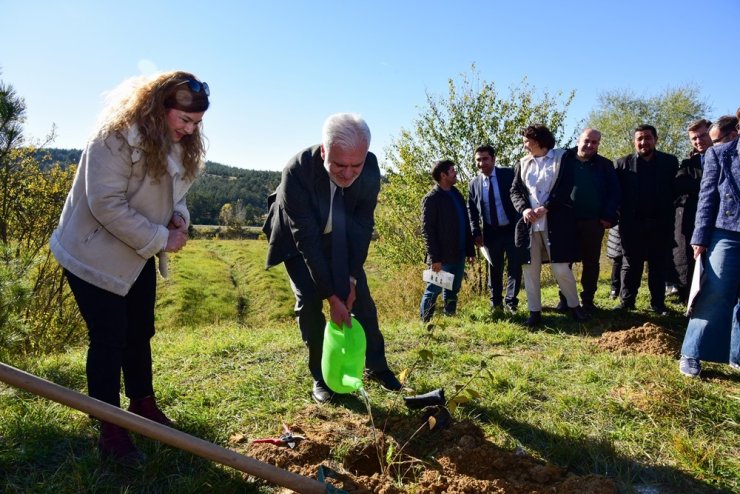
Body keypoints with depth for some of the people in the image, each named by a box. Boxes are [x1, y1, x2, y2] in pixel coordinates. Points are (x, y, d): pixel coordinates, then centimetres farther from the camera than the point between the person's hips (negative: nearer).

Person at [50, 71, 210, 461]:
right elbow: (106, 205, -28)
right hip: (94, 255, -8)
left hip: (138, 256, 8)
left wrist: (179, 216, -11)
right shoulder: (116, 138, -24)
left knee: (140, 333, 16)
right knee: (109, 339, -2)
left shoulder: (179, 145, 2)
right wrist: (161, 239, -26)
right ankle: (111, 429, 14)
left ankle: (142, 405, 34)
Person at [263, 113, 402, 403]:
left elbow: (363, 225, -16)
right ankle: (320, 377, 4)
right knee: (309, 300, -13)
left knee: (360, 296, 0)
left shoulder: (370, 168, -28)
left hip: (339, 237, 3)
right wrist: (331, 295, -32)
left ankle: (376, 367, 18)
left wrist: (351, 277, -19)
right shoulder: (296, 172, -38)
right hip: (298, 238, -3)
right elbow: (306, 238, -34)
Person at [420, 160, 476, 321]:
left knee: (453, 290, 14)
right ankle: (425, 322, 12)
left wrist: (470, 249, 11)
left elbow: (465, 223, 15)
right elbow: (427, 230, -13)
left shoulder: (456, 194, 13)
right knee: (434, 290, 1)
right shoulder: (431, 199, -10)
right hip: (443, 256, -7)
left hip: (459, 254, 7)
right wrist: (435, 258, -18)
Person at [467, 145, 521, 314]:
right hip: (491, 232, 2)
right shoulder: (474, 183, 2)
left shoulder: (509, 174, -6)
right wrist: (476, 232, -1)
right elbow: (471, 210, 8)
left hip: (512, 229, -2)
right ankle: (496, 302, 28)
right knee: (494, 269, 12)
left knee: (515, 267, 4)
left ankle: (510, 302, 18)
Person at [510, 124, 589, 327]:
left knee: (561, 268, -5)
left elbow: (565, 188, -7)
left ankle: (574, 306, 17)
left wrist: (545, 208, -15)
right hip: (528, 223, 4)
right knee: (530, 269, 5)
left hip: (555, 222, -4)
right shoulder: (523, 163, 15)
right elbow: (515, 190, 9)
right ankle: (534, 311, 16)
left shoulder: (562, 158, 3)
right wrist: (524, 209, -10)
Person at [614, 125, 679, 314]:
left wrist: (672, 219, -5)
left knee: (658, 265, 8)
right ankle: (626, 302, 13)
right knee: (630, 265, 6)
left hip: (660, 224, 1)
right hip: (632, 224, -1)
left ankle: (658, 304, 16)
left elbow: (676, 190, 1)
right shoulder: (622, 163, 3)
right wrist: (616, 216, -8)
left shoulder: (670, 162, 4)